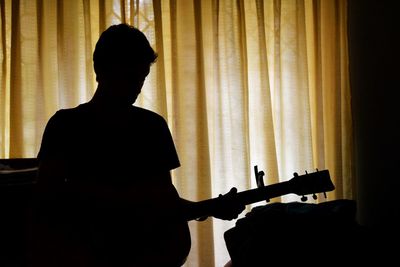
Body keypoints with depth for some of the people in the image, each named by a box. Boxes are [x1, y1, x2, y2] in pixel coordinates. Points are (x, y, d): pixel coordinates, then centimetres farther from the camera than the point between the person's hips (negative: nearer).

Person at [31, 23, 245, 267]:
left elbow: (165, 197, 10)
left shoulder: (153, 125, 11)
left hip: (141, 246, 1)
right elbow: (47, 190, -9)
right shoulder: (66, 123, 4)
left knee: (176, 240, -28)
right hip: (79, 246, -1)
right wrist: (125, 197, -18)